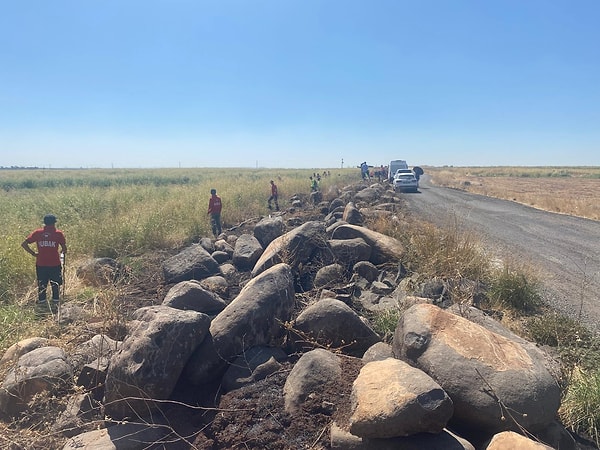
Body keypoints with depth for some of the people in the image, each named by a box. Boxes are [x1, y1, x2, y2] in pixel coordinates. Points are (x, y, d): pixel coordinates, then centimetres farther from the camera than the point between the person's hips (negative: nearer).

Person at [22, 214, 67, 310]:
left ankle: (41, 304, 18)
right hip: (55, 265, -2)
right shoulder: (59, 233, -6)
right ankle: (55, 304, 14)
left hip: (41, 265, 2)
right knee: (55, 286, 10)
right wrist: (63, 252, 16)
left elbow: (24, 244, -3)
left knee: (41, 286, 13)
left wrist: (33, 253, 5)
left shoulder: (37, 233, 1)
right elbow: (64, 249, -6)